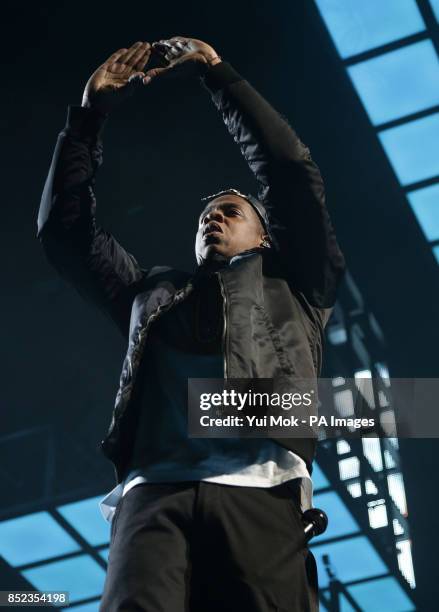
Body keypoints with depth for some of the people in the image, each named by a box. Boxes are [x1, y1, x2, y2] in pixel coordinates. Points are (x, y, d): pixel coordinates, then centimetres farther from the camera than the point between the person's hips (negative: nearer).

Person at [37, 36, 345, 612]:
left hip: (259, 493, -1)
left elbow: (291, 169, 18)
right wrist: (92, 110, 27)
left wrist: (218, 74, 22)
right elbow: (65, 226, 31)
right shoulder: (153, 293, 35)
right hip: (154, 494, 2)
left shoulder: (289, 283, 28)